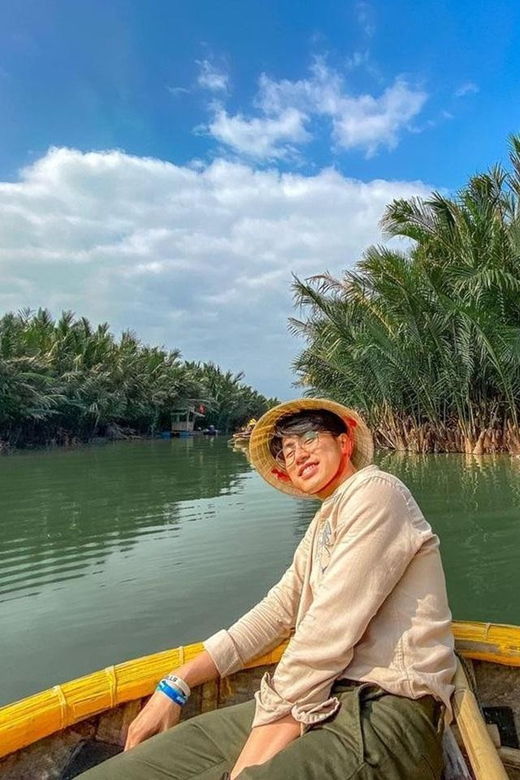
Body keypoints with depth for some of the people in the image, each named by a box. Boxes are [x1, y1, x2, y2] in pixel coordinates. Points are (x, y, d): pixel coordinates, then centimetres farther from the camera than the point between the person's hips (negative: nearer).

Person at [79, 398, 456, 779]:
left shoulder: (375, 492, -10)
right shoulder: (325, 521, 19)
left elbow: (328, 634, -17)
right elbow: (278, 610, 14)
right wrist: (176, 686, 9)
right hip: (325, 699, 7)